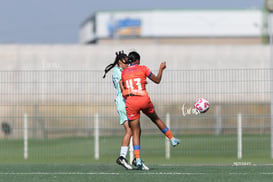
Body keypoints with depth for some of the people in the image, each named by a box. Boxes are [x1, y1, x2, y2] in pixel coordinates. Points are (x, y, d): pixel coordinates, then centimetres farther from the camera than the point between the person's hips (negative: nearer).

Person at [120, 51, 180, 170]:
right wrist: (161, 69, 27)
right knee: (155, 119, 28)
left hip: (130, 102, 1)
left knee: (135, 132, 4)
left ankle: (138, 159, -7)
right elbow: (157, 80, 12)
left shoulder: (123, 72, 10)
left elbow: (123, 90, 9)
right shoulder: (143, 68, 4)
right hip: (144, 100, -1)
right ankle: (172, 139, 39)